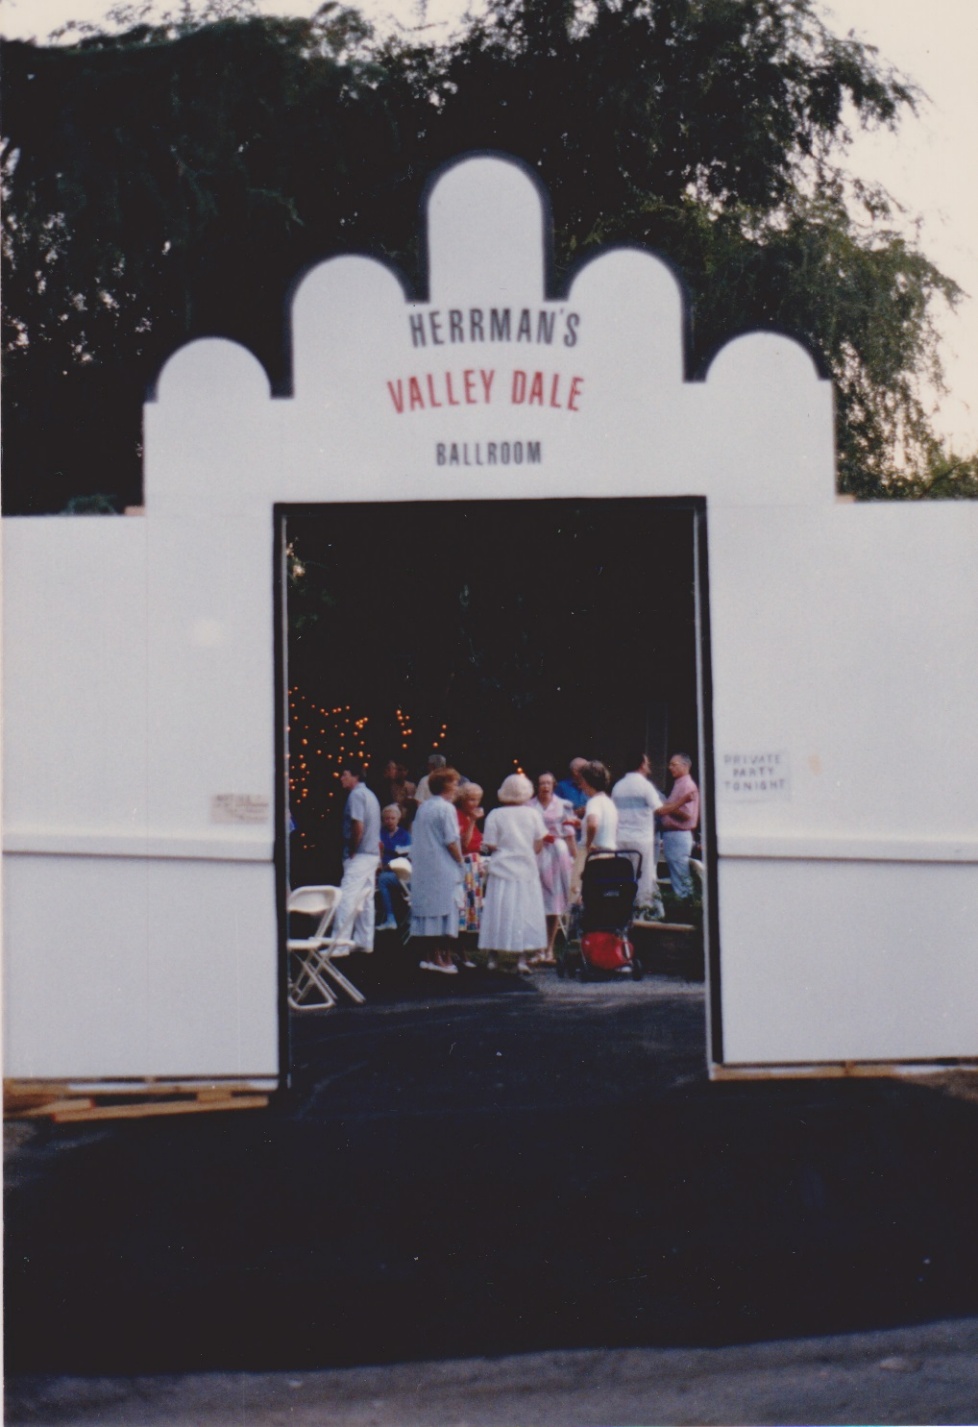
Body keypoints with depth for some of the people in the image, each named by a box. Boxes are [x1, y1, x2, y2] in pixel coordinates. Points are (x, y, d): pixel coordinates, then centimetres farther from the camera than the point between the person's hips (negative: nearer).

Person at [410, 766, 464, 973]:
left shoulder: (422, 808, 10)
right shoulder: (446, 809, -12)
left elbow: (415, 837, 13)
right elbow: (451, 842, -16)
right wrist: (460, 860, -2)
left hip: (422, 868, 7)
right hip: (443, 870, -7)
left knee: (425, 910, 9)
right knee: (445, 912, -3)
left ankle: (428, 957, 11)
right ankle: (443, 958, -2)